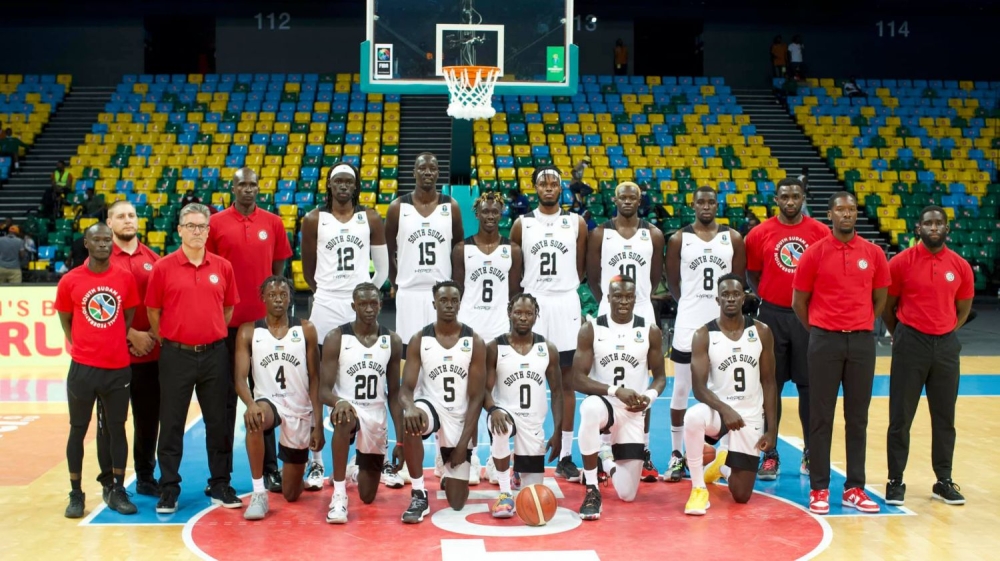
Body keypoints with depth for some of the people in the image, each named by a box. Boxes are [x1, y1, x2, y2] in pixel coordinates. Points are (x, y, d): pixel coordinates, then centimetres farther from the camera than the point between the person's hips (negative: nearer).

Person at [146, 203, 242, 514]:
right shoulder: (163, 267, -2)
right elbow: (153, 310, 5)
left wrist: (214, 336, 10)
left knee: (219, 422, 8)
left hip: (214, 354, 2)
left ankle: (220, 484, 19)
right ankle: (169, 488, 15)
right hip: (176, 355, -2)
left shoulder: (223, 267, 4)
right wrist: (167, 342, 6)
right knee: (171, 424, 5)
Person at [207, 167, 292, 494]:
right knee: (226, 395, 7)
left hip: (263, 320, 1)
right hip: (226, 320, -1)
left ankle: (269, 468, 16)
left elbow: (279, 267, 10)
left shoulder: (273, 223, 5)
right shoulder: (215, 224, 0)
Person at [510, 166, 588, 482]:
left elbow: (580, 268, 12)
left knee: (565, 381, 4)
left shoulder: (576, 223, 5)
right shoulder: (522, 224, 4)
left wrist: (563, 289, 12)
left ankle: (566, 456, 10)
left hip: (566, 304, 0)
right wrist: (529, 291, 6)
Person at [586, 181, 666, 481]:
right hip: (608, 313, -1)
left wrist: (639, 298, 12)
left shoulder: (653, 235, 3)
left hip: (642, 313, 1)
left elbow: (656, 275, 12)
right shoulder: (600, 234, 0)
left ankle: (644, 451, 11)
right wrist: (607, 302, 8)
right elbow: (593, 276, 5)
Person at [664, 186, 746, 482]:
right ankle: (677, 455, 12)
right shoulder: (679, 239, 0)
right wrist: (692, 303, 6)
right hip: (688, 324, -1)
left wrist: (721, 304, 7)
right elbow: (672, 282, 6)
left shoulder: (733, 238, 4)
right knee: (680, 390, 3)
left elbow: (739, 280, 10)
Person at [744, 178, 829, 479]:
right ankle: (770, 455, 13)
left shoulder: (820, 232, 0)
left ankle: (810, 453, 19)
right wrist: (765, 297, 0)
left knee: (809, 385, 7)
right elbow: (752, 273, 9)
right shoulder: (760, 233, 0)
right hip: (773, 315, 0)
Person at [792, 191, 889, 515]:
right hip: (825, 340, -2)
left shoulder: (873, 254, 5)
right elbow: (799, 301, 4)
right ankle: (819, 488, 9)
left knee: (857, 417, 8)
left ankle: (855, 488, 17)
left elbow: (880, 298, 15)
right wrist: (818, 332, 7)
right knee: (821, 417, 1)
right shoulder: (814, 254, -2)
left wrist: (862, 326, 13)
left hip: (862, 341, 2)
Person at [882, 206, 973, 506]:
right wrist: (902, 337, 8)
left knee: (945, 417, 9)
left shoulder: (961, 266, 3)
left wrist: (944, 334, 10)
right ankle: (895, 480, 12)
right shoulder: (901, 262, -5)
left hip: (946, 346, 3)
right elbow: (886, 307, 3)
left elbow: (963, 310, 15)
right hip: (910, 344, -3)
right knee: (901, 416, 2)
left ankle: (944, 481, 21)